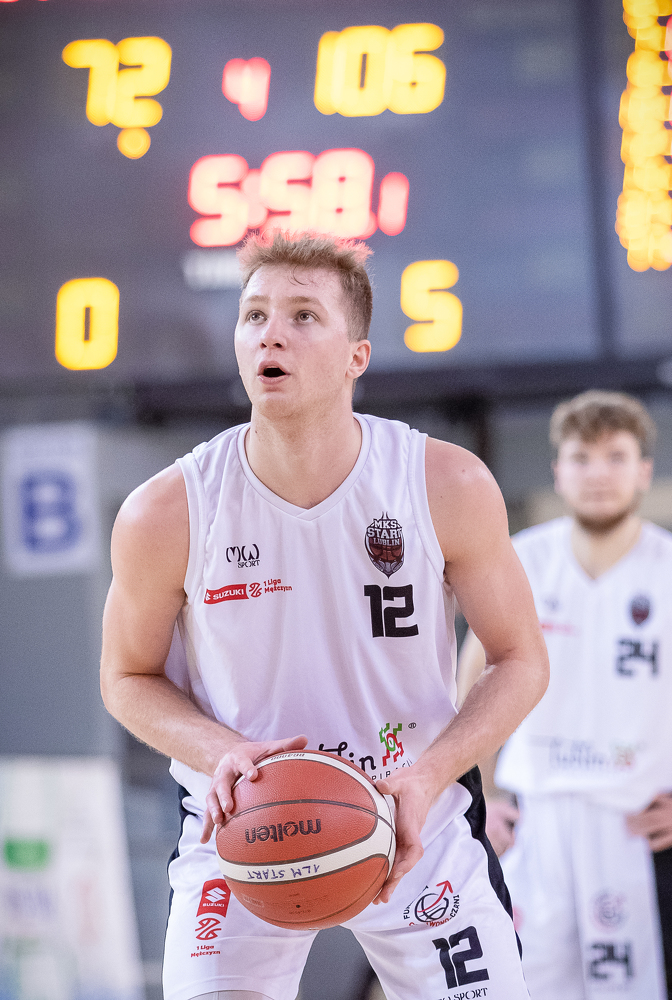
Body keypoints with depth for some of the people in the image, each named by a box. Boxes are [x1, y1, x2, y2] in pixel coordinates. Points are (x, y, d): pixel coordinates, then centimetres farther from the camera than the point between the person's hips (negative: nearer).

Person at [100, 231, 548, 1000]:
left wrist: (428, 775, -19)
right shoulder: (166, 514, -14)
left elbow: (521, 661, -3)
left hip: (419, 820, 1)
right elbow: (128, 677, 1)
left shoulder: (449, 487, -13)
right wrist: (220, 753, -19)